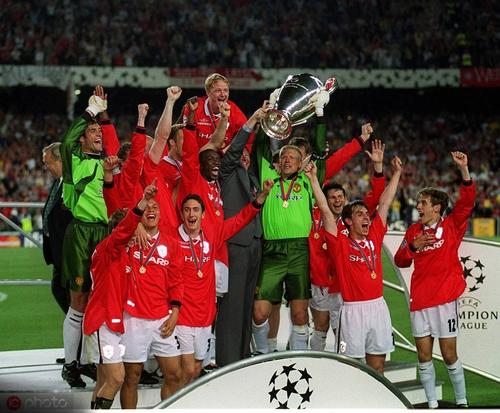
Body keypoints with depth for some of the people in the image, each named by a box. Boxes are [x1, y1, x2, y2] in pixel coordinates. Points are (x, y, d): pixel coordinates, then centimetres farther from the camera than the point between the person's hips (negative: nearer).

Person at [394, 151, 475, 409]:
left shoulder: (452, 226, 1)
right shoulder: (414, 231, 13)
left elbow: (467, 202, -14)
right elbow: (400, 261, 12)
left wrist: (464, 170, -24)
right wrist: (413, 246, -7)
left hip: (445, 298, -4)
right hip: (419, 300, 4)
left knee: (449, 355, -2)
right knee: (423, 355, 4)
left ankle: (462, 402, 11)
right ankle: (432, 405, 12)